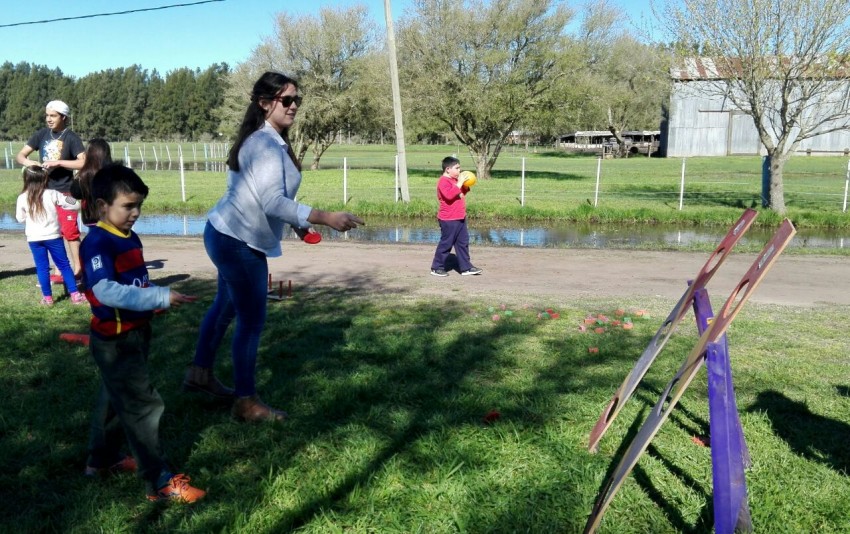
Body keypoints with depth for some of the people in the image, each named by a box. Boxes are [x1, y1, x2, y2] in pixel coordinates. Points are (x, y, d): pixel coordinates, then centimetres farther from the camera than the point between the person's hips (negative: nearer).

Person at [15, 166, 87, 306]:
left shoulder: (22, 198, -1)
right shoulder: (52, 194, -6)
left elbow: (20, 218, 9)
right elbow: (75, 205, -4)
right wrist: (60, 204, 14)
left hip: (34, 238, 1)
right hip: (52, 236, -1)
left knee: (42, 268, 9)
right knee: (64, 265, 6)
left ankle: (47, 298, 12)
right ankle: (75, 294, 5)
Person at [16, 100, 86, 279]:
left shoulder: (71, 137, -7)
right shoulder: (41, 135, 5)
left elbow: (83, 163, -17)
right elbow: (20, 155, 7)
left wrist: (58, 162, -22)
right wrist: (28, 162, -14)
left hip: (65, 193, -5)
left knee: (70, 232, -6)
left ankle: (77, 269, 2)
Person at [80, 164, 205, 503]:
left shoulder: (130, 238, 7)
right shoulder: (96, 243, -21)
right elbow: (105, 291, -32)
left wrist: (159, 299, 0)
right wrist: (161, 298, -34)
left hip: (135, 334, 9)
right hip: (115, 341, -9)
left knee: (115, 398, 23)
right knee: (143, 406, -4)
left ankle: (101, 458, 43)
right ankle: (159, 482, 5)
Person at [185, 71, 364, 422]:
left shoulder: (265, 140, 12)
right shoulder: (267, 145, -22)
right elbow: (273, 202, -33)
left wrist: (297, 224, 16)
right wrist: (326, 218, -38)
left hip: (227, 235, 11)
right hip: (239, 242, -11)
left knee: (226, 305, 23)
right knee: (252, 320, -2)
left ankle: (200, 374, 40)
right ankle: (246, 403, 11)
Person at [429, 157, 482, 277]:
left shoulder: (455, 180, 16)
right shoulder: (443, 181, -15)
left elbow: (463, 192, 26)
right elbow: (449, 195, -31)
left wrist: (465, 185, 7)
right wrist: (459, 183, -26)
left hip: (460, 218, 10)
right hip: (448, 220, -10)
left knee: (463, 242, 11)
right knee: (446, 243, -1)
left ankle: (466, 267, 17)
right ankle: (437, 268, 10)